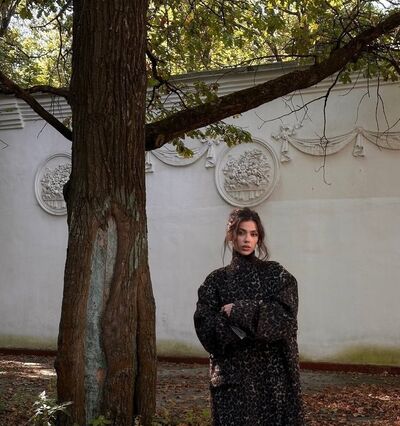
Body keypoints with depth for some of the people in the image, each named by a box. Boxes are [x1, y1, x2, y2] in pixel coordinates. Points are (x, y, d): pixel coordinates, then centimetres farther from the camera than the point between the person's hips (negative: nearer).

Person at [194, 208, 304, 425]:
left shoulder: (275, 273, 4)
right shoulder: (217, 280, 5)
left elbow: (285, 313, -11)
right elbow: (205, 325, -5)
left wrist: (241, 311, -14)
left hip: (272, 370, 0)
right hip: (232, 372, 0)